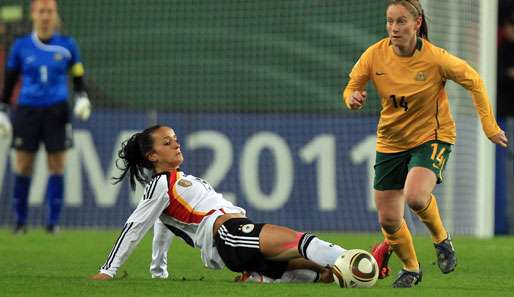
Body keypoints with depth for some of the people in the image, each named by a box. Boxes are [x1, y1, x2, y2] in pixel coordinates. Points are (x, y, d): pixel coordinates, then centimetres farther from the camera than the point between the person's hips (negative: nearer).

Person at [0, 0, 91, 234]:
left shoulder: (67, 45, 2)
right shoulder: (21, 46, 3)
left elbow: (78, 77, 10)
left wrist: (82, 98, -7)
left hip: (56, 113, 0)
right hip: (27, 110, 0)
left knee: (57, 168, -3)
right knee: (23, 168, -1)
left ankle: (53, 222, 2)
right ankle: (20, 221, 9)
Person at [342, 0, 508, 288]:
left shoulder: (435, 58, -20)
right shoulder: (375, 55, -13)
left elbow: (474, 81, -5)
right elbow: (351, 88, 0)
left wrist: (490, 126, -6)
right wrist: (353, 98, -25)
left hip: (432, 136, -4)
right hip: (391, 142, 4)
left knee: (415, 196, -31)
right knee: (388, 220, 2)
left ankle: (441, 238, 2)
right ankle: (410, 268, 32)